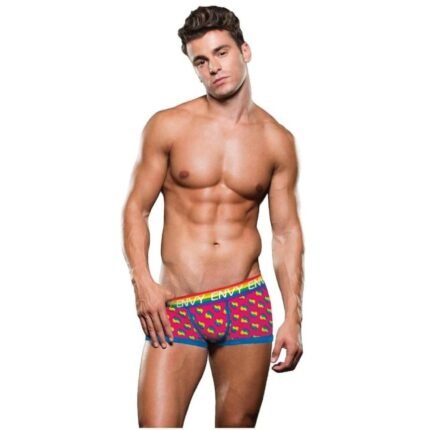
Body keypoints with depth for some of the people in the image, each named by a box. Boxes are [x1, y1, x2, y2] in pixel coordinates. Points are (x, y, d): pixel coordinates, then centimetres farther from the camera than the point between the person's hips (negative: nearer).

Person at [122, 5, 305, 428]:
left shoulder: (277, 141, 6)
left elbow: (287, 233, 9)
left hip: (247, 304, 2)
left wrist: (293, 317, 2)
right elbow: (136, 208, 3)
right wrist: (141, 281, -11)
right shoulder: (168, 126, 1)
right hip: (175, 307, -2)